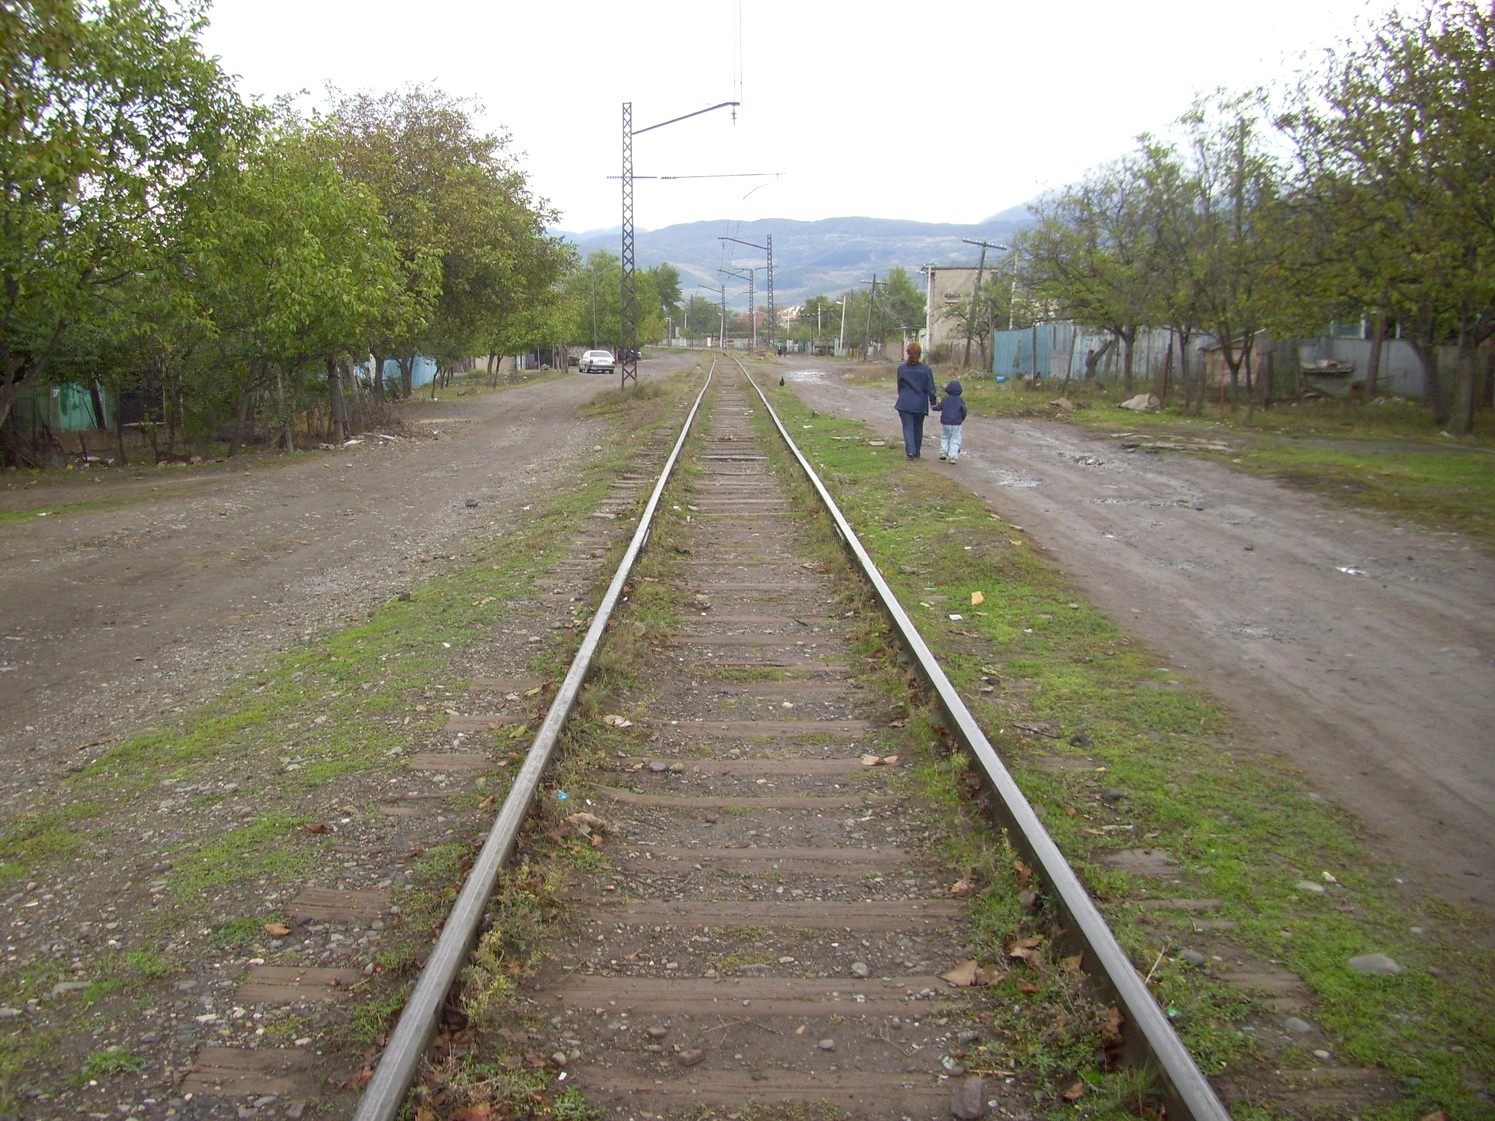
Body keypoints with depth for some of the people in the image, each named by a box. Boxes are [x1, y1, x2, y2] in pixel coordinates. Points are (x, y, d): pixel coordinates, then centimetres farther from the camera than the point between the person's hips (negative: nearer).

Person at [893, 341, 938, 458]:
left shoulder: (901, 368, -3)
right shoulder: (926, 369, -5)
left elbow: (899, 386, 8)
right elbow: (931, 388, -3)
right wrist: (933, 402, 6)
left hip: (905, 403, -1)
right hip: (920, 404, 1)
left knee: (908, 427, -1)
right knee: (918, 428, 15)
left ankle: (910, 451, -20)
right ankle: (916, 452, 24)